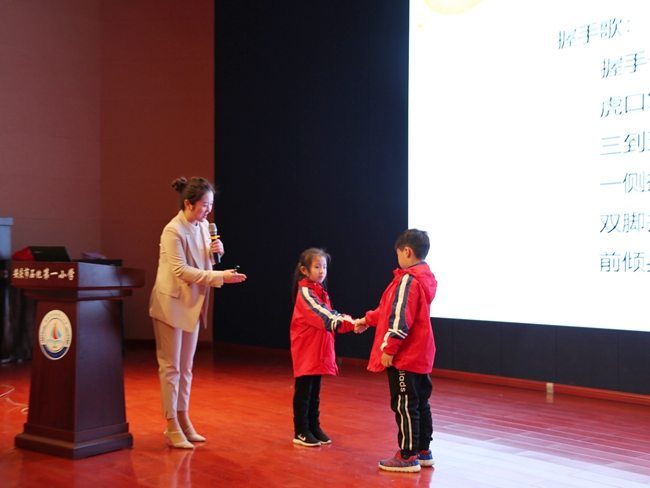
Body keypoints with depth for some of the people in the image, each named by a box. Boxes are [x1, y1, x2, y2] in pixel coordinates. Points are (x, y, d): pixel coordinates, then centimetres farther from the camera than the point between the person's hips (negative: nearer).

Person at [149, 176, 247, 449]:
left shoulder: (203, 227, 5)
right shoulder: (173, 231, -18)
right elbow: (182, 271, -23)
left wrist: (216, 253, -5)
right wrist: (220, 278, -26)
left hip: (193, 304, 8)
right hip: (172, 303, -7)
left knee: (186, 367, 14)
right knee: (170, 367, 0)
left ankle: (183, 421, 23)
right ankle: (172, 427, 7)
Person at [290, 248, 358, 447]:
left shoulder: (320, 292, 14)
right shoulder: (305, 292, -15)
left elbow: (328, 315, 8)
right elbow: (321, 315, -26)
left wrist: (348, 321, -10)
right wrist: (347, 324, -35)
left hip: (319, 352, 8)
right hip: (305, 352, -8)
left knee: (315, 393, 15)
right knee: (303, 393, 0)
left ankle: (314, 428, 23)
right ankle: (301, 432, 7)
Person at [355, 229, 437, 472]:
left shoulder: (408, 280, -18)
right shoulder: (425, 278, 13)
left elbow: (400, 319, -23)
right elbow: (393, 310, 22)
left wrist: (389, 348, -19)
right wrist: (368, 320, 29)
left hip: (404, 356, -10)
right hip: (420, 354, 10)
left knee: (404, 406, -2)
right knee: (420, 404, 14)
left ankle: (408, 457, 5)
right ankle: (423, 452, 22)